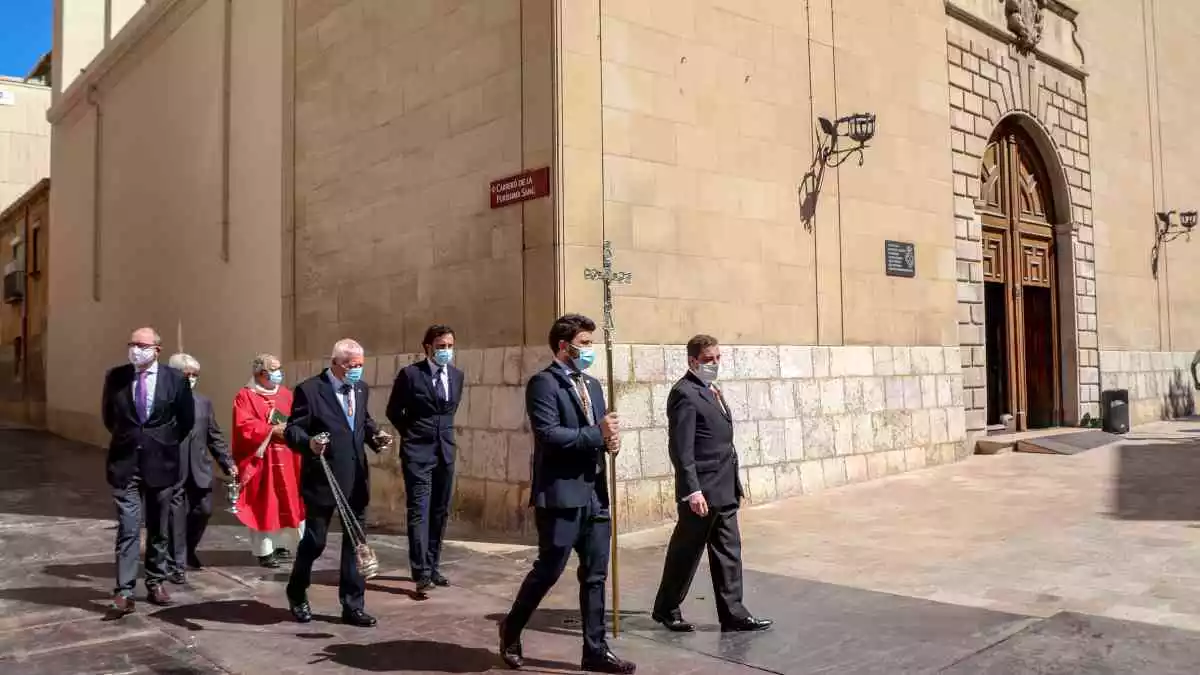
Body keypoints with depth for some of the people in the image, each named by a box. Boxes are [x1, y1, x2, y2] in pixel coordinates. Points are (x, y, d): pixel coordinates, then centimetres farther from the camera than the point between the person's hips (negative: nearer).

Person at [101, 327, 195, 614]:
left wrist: (167, 444, 6)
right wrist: (127, 439, 13)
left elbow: (186, 419, 6)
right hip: (125, 463, 0)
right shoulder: (115, 377, -1)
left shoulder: (175, 379, -5)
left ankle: (155, 584, 24)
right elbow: (108, 415, 15)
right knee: (128, 529, -4)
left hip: (160, 463, 0)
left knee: (159, 530, 11)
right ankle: (124, 591, -1)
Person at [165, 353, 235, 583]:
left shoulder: (204, 402, 10)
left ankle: (189, 550, 35)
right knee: (176, 517, 3)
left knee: (204, 510, 8)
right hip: (172, 470, -5)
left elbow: (215, 436, 12)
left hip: (199, 469, 5)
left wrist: (227, 462, 6)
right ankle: (177, 566, 14)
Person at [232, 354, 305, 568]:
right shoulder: (245, 396, -4)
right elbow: (244, 427, -14)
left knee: (286, 502, 9)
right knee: (263, 505, -2)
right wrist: (272, 430, -18)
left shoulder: (285, 394, 12)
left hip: (285, 459, 6)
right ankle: (264, 551, 5)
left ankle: (281, 544, 21)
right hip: (260, 459, -5)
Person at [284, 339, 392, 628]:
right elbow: (292, 430, -12)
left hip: (356, 479, 6)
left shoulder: (361, 389, 8)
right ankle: (297, 595, 34)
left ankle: (353, 605, 18)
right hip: (322, 479, -5)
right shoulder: (309, 390, -12)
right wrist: (309, 443, -32)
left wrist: (376, 436, -3)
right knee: (314, 542, 8)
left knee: (356, 542, 8)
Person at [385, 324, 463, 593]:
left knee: (440, 512, 9)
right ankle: (422, 573, -8)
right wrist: (412, 433, 4)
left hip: (445, 451, 5)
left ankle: (432, 567, 19)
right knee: (419, 511, -8)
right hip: (418, 452, -5)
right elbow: (393, 411, 2)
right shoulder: (410, 374, -9)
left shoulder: (457, 375, 5)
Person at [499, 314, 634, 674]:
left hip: (594, 494, 8)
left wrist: (607, 439, -3)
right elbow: (548, 434, -22)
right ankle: (511, 629, 26)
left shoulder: (592, 385, 16)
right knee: (548, 570, 3)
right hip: (561, 494, -8)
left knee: (595, 575, 10)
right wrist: (597, 435, -18)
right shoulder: (543, 383, -10)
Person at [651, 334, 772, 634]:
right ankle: (666, 609, 22)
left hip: (724, 491, 9)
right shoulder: (685, 393, -15)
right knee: (686, 552, 5)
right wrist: (692, 491, -23)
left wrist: (733, 484, 17)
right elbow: (681, 448, -20)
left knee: (728, 552, 11)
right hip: (702, 491, -9)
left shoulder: (711, 391, 15)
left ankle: (733, 614, 18)